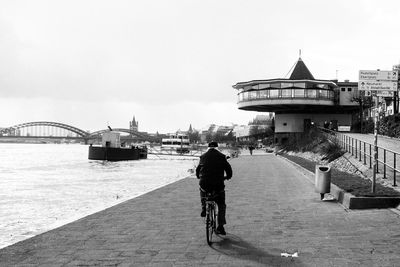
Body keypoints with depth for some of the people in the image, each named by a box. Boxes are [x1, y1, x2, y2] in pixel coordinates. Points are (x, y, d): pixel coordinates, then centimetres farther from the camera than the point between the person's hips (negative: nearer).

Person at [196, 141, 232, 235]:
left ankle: (203, 208, 23)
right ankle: (220, 227, 11)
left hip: (205, 184, 1)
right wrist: (228, 176, 28)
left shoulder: (203, 157, 9)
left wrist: (199, 177, 40)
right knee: (221, 205, 16)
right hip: (218, 185, -1)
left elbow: (198, 169, 19)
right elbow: (228, 168, 7)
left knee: (202, 190, 39)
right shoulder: (221, 157, 4)